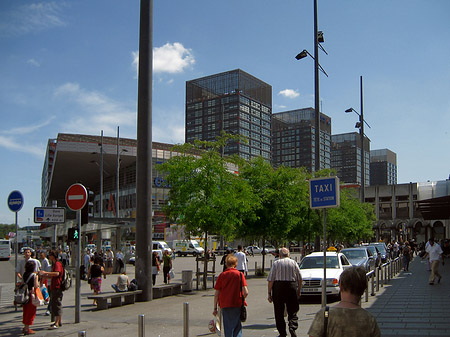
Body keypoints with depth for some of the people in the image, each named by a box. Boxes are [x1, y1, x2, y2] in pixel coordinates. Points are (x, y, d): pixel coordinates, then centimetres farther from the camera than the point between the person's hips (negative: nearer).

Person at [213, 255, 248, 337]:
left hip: (225, 305, 1)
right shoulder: (240, 274, -2)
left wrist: (215, 308, 8)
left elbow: (216, 294, 0)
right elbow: (246, 292, -9)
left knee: (227, 328, 11)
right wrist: (241, 299, 10)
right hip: (237, 305, -1)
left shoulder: (222, 275, 0)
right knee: (237, 327, 12)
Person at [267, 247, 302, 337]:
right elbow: (300, 279, 10)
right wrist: (299, 291, 21)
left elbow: (270, 280, -4)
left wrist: (269, 293, 1)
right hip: (292, 287, 2)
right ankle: (292, 328, -12)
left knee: (279, 312, 8)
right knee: (292, 311, 9)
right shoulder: (294, 263, 7)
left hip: (278, 287, -1)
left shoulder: (276, 263, 0)